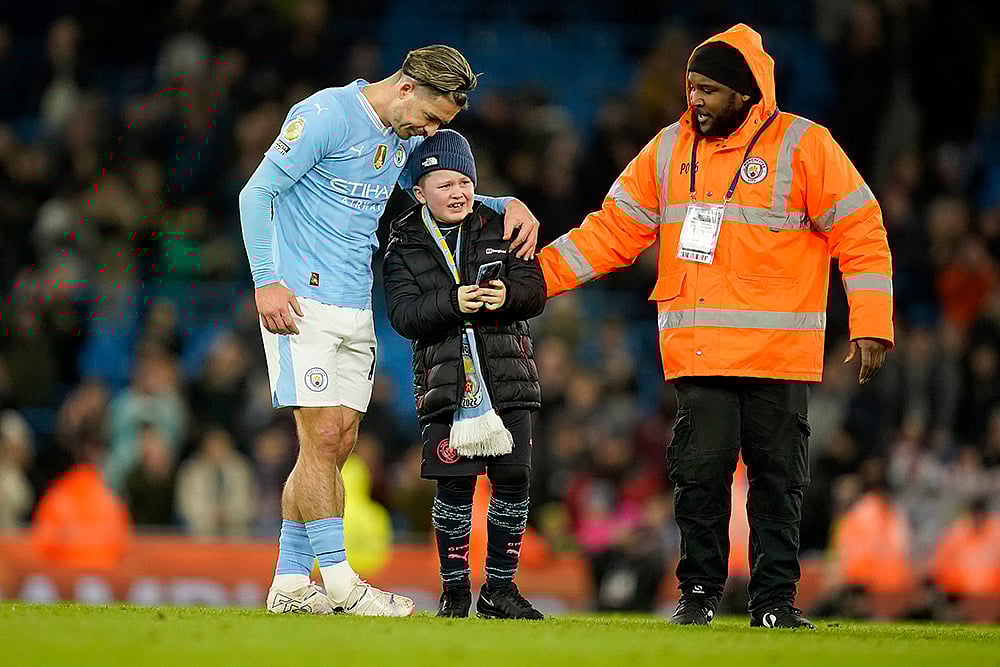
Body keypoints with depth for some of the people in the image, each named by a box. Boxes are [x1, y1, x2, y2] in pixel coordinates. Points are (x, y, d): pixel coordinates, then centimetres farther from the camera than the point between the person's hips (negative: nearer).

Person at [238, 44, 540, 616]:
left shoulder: (407, 136, 13)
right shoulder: (326, 115, -11)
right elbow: (257, 193, -11)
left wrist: (509, 206, 8)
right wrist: (267, 281, -18)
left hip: (356, 310, 8)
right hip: (302, 301, -8)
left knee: (338, 443, 5)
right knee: (322, 438, -11)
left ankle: (291, 584, 11)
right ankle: (339, 583, -10)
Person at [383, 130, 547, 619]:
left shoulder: (499, 229, 8)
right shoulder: (404, 245, 4)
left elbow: (534, 290, 3)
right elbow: (404, 315, -6)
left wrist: (507, 295, -18)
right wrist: (453, 303, -21)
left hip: (506, 373, 2)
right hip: (445, 378, -2)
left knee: (513, 477, -1)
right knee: (454, 483, -5)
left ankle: (499, 587, 11)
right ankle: (454, 588, 7)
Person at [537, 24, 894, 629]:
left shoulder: (804, 147, -2)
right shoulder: (668, 151, 10)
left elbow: (861, 234, -2)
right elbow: (612, 231, 14)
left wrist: (872, 326, -9)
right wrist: (535, 274, 5)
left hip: (779, 352, -3)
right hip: (697, 354, 3)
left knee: (777, 478, 1)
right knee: (699, 473, -3)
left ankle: (775, 599, 9)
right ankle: (699, 593, 9)